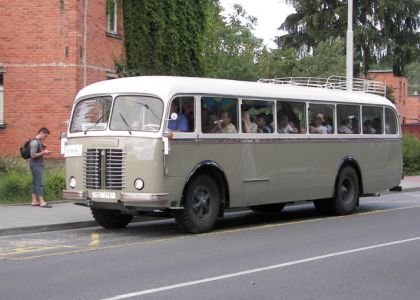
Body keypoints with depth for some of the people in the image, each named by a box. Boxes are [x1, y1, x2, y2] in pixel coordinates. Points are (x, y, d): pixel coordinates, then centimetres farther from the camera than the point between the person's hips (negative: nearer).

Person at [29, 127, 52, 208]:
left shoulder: (39, 141, 14)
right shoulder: (34, 142, -16)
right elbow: (33, 155, -21)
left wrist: (43, 149, 8)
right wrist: (43, 153, -14)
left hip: (38, 165, 10)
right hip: (36, 165, -10)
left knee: (35, 183, 11)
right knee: (39, 183, -11)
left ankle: (34, 201, 14)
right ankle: (41, 202, -12)